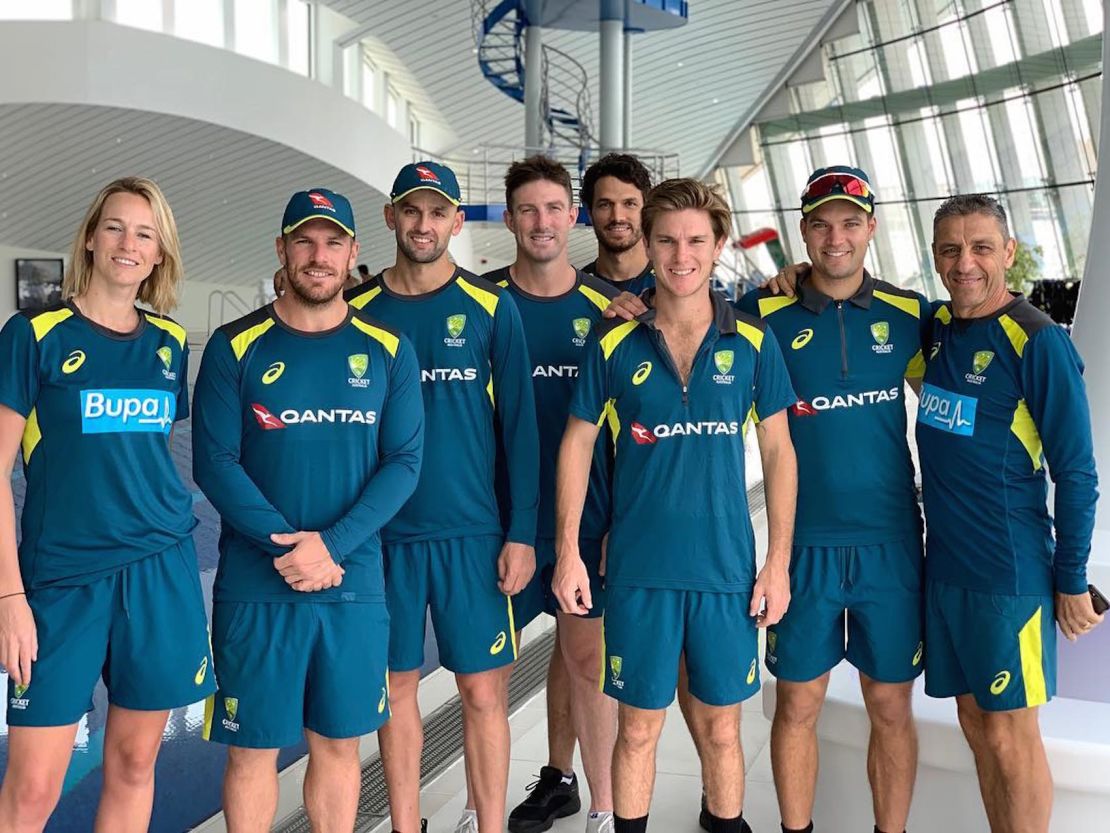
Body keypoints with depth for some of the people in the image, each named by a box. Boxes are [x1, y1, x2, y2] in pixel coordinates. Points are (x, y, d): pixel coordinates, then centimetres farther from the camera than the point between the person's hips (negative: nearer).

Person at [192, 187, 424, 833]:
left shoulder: (389, 351, 3)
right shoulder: (236, 346, -1)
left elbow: (404, 462, -2)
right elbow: (214, 463, -6)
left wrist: (333, 545, -14)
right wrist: (288, 546, -15)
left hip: (355, 582, 2)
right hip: (256, 586, -1)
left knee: (338, 743, 13)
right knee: (254, 748, 7)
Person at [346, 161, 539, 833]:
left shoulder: (491, 309, 0)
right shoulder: (358, 310, 4)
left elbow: (519, 426, -1)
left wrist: (522, 533, -5)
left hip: (474, 532, -1)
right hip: (383, 532, 2)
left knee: (484, 689, 3)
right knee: (398, 684, 11)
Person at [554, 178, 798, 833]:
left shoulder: (752, 342, 0)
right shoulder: (615, 343, -1)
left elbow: (778, 451, 4)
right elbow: (578, 443, 4)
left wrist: (779, 561, 0)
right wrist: (567, 550, -2)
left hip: (728, 570, 1)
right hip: (637, 570, 0)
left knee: (720, 726, 13)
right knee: (639, 727, 10)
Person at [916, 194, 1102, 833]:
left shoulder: (1038, 342, -13)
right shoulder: (934, 328, 5)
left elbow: (1076, 472, -11)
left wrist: (1072, 580, -9)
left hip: (1009, 572, -6)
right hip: (944, 565, 6)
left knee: (1010, 734, 5)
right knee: (975, 722, 16)